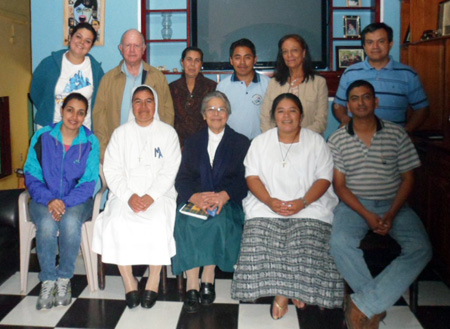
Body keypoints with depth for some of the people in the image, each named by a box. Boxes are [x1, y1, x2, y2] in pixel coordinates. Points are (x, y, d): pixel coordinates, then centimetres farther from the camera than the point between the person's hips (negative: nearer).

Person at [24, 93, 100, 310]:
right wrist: (49, 200, -19)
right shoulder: (42, 137, -2)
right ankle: (48, 281, -13)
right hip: (44, 199, 0)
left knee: (70, 222, -33)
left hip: (77, 200, 0)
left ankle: (64, 279, -11)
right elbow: (31, 176, -2)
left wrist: (66, 202, -21)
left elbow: (89, 183, -5)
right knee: (47, 224, -32)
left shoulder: (91, 142, -3)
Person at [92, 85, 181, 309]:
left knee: (158, 222, -31)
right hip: (125, 194, 2)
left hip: (158, 194, -1)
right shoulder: (121, 133, 14)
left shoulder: (167, 133, 9)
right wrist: (129, 196, -12)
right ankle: (128, 281, -14)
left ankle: (153, 281, -14)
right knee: (117, 222, -28)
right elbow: (112, 170, 4)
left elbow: (169, 172, 0)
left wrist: (151, 196, -15)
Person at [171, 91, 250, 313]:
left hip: (227, 202, -1)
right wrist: (194, 196, -15)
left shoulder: (241, 143, 13)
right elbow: (182, 178, 7)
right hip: (195, 200, 2)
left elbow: (244, 180, 1)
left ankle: (208, 280, -20)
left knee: (218, 220, -34)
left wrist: (224, 195, -19)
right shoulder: (192, 143, 19)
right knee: (187, 222, -31)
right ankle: (192, 286, -28)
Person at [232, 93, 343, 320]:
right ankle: (287, 291, -12)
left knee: (307, 238, -29)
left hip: (309, 206, -1)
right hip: (267, 205, 2)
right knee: (259, 231, -28)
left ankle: (283, 294, -10)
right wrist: (269, 201, -14)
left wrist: (303, 202, -16)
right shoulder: (261, 142, 14)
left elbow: (324, 178, 1)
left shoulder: (316, 142, 9)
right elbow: (252, 176, 5)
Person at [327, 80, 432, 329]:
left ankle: (361, 304, -23)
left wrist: (392, 214, -12)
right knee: (339, 243, -31)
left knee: (420, 249, -24)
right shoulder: (337, 140, 1)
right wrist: (366, 214, -16)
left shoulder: (397, 134, 2)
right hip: (354, 205, -1)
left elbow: (407, 178, 3)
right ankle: (377, 306, -15)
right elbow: (339, 184, -2)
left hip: (393, 205, 1)